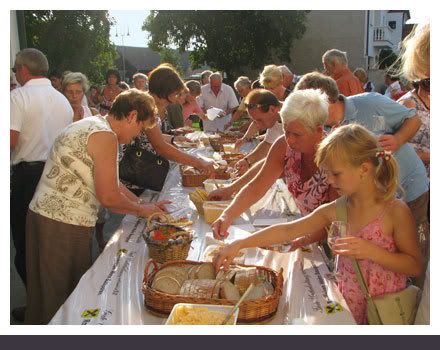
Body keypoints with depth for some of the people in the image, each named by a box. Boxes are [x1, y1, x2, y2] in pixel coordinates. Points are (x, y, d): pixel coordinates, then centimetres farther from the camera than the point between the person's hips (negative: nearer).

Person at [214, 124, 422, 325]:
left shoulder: (395, 211, -13)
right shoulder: (334, 210, -1)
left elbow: (415, 266, -9)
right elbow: (287, 231, -1)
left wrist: (371, 251, -24)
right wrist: (239, 244, -7)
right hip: (346, 309, 4)